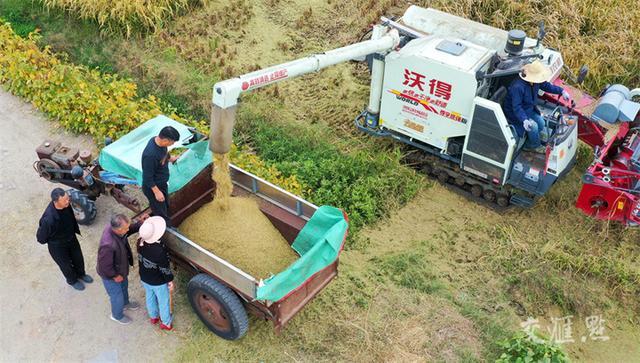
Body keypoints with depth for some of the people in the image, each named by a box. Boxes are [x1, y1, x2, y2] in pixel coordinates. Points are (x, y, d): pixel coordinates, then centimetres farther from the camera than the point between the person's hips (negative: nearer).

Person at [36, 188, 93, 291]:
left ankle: (80, 274, 60)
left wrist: (75, 229, 11)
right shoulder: (49, 219, -44)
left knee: (78, 258, 28)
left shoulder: (66, 204, -26)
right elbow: (41, 237, -24)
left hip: (71, 238, 5)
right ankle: (72, 280, 55)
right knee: (66, 265, 23)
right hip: (57, 246, -5)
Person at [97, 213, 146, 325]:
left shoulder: (113, 226, -24)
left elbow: (129, 230, -2)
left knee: (124, 286, 34)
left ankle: (125, 303, 65)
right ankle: (117, 315, 52)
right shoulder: (108, 245, -47)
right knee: (117, 296, 21)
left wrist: (139, 223, -19)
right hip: (110, 275, -7)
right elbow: (104, 266, -33)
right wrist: (115, 276, -16)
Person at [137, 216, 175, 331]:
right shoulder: (160, 250, -41)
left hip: (144, 278, 6)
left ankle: (153, 317, 57)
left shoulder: (141, 242, -24)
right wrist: (170, 281, -8)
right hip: (158, 282, -5)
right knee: (163, 301, 22)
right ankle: (166, 323, 45)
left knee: (150, 297, 31)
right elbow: (165, 269, -27)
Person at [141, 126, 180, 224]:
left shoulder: (158, 141, -12)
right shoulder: (150, 154, -38)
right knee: (161, 214, 10)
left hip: (162, 183, 9)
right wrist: (157, 192, -22)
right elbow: (148, 177, -28)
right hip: (153, 187, -9)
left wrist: (170, 158, 25)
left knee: (166, 207, 27)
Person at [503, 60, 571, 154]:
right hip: (514, 113, -9)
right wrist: (524, 120, -47)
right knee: (533, 126, -21)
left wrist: (561, 91, 0)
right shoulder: (517, 87, -36)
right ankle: (536, 146, 6)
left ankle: (529, 145, 16)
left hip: (529, 109, 9)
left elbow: (547, 86, 9)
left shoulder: (535, 81, -11)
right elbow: (516, 107, -35)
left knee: (541, 124, -1)